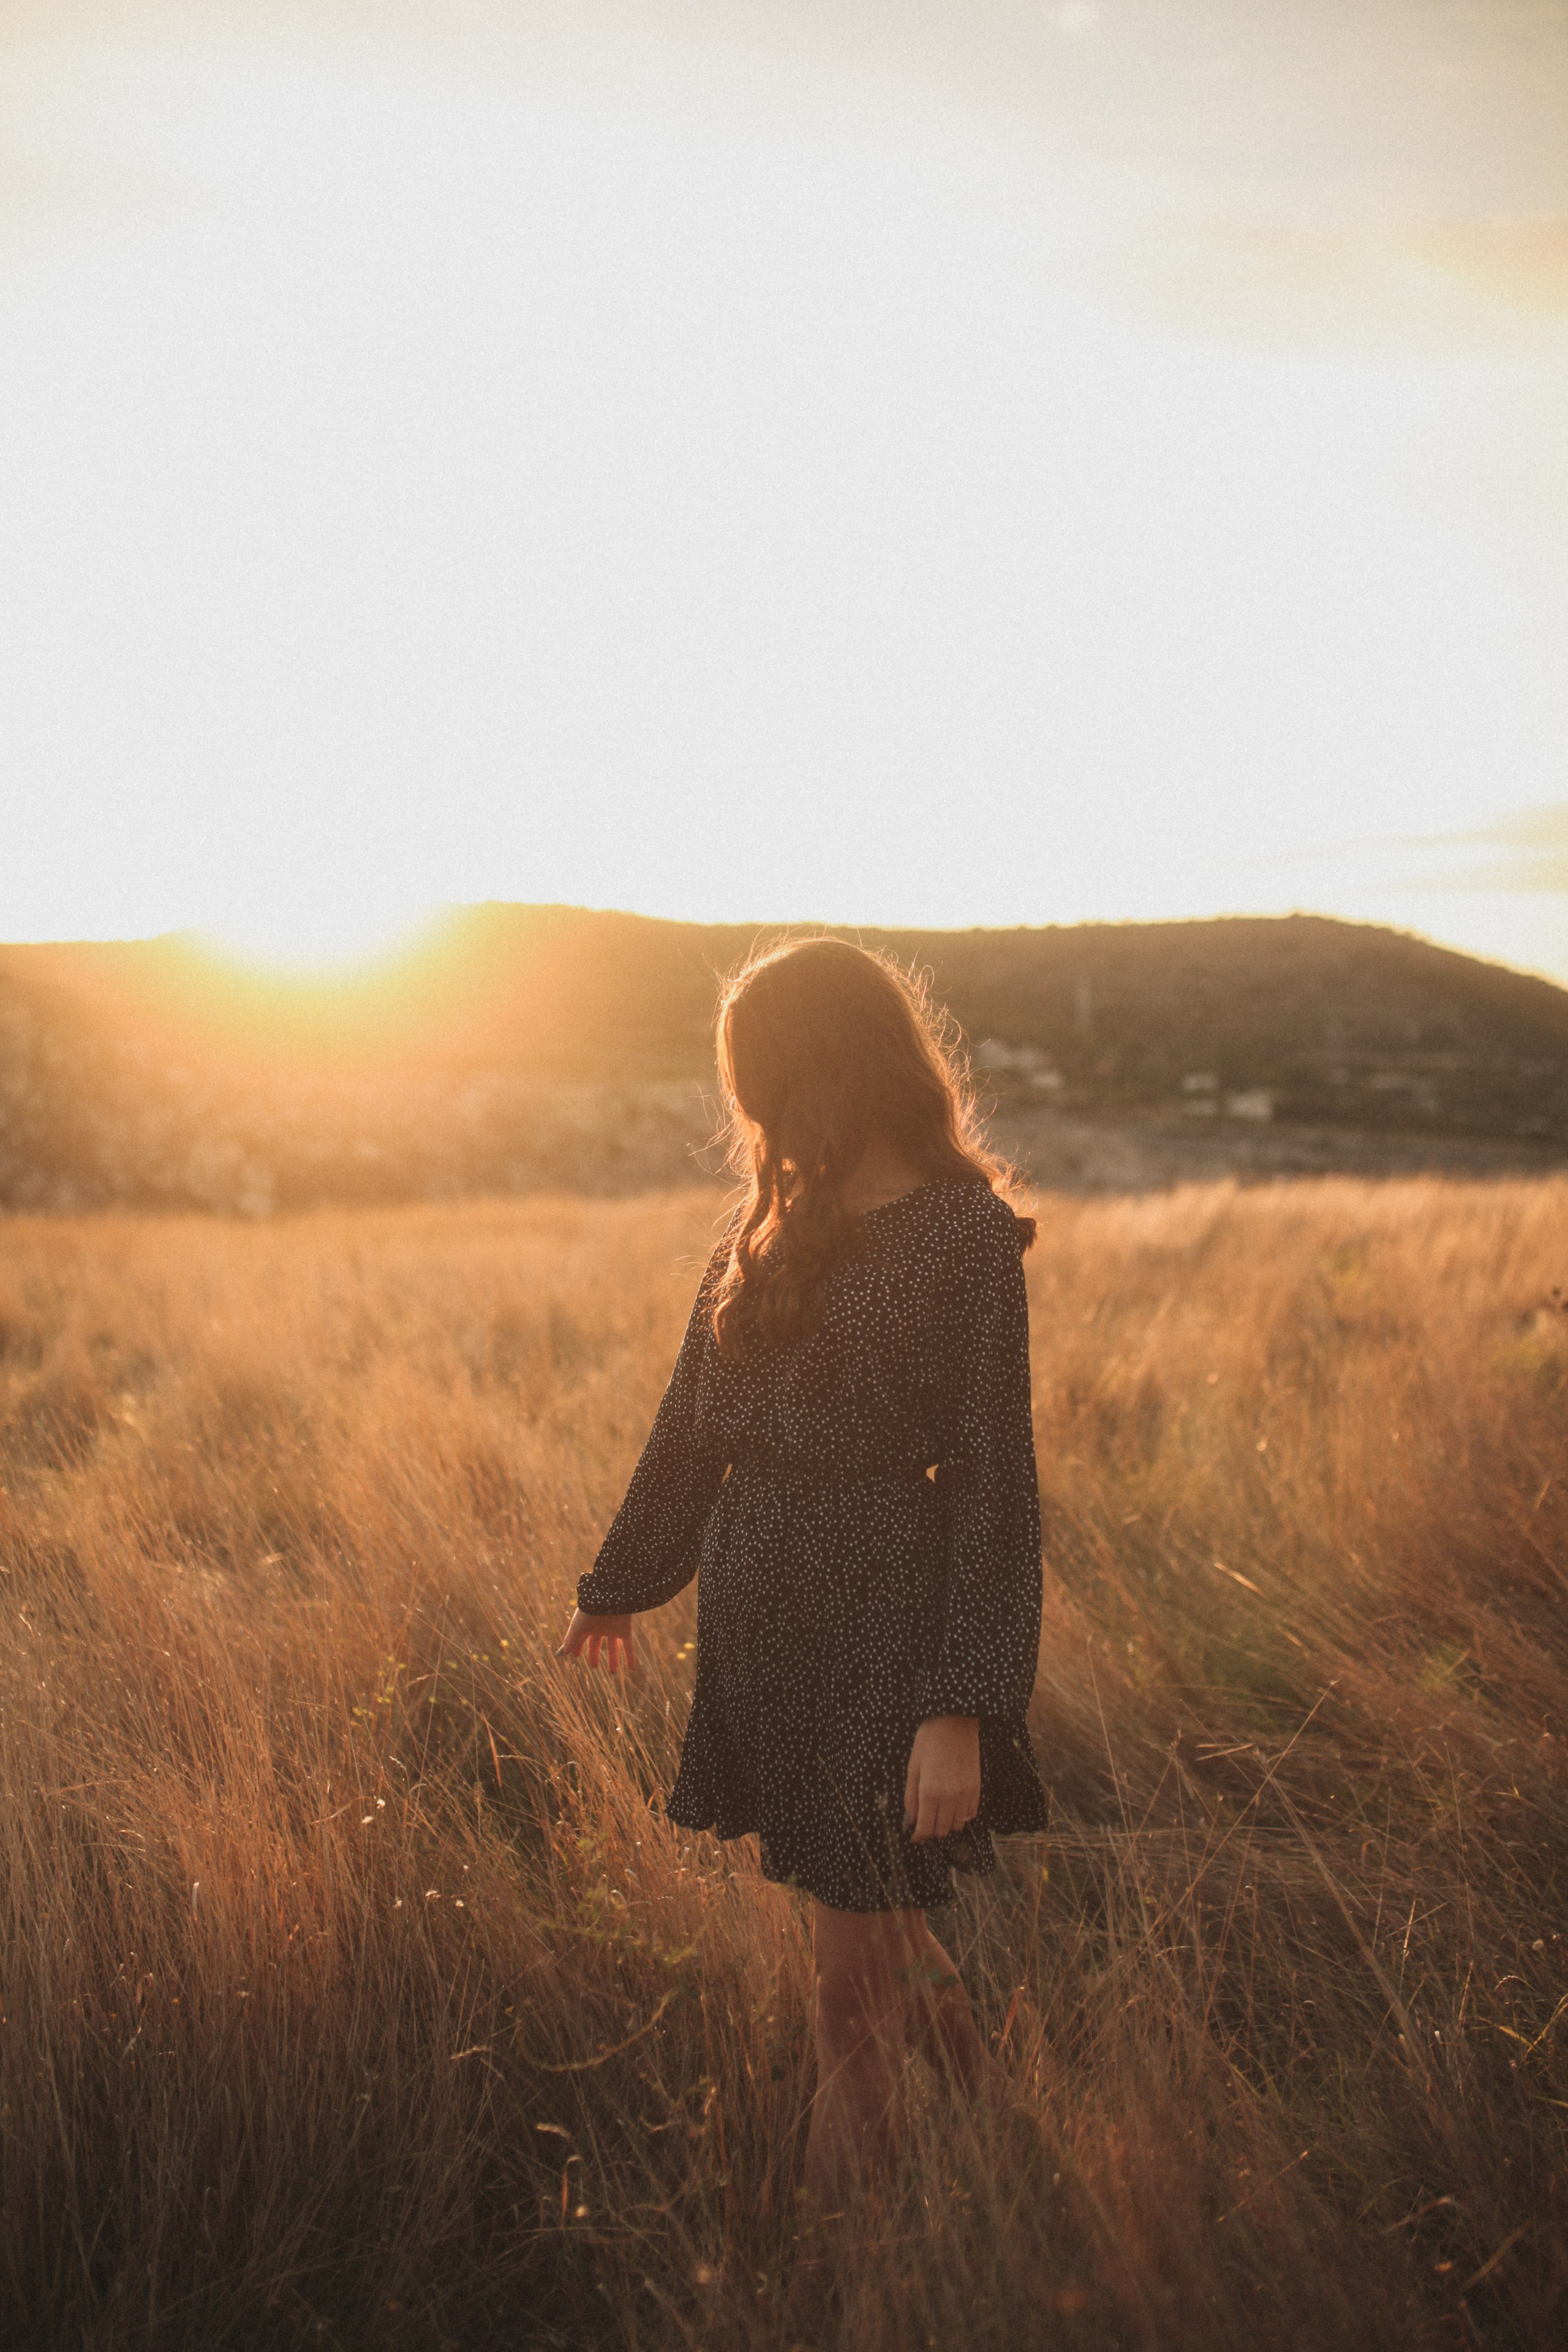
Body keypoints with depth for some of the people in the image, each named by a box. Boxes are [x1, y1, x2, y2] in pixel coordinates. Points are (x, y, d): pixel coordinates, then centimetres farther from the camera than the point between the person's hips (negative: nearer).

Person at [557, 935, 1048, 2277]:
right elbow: (694, 1425, 17)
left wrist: (960, 1708, -19)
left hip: (881, 1625, -7)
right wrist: (622, 1583, 25)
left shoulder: (963, 1236, -12)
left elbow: (993, 1486, -15)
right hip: (762, 1619, 7)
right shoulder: (771, 1226, 8)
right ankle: (998, 2104, 43)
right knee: (867, 1911, 20)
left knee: (854, 1978, 4)